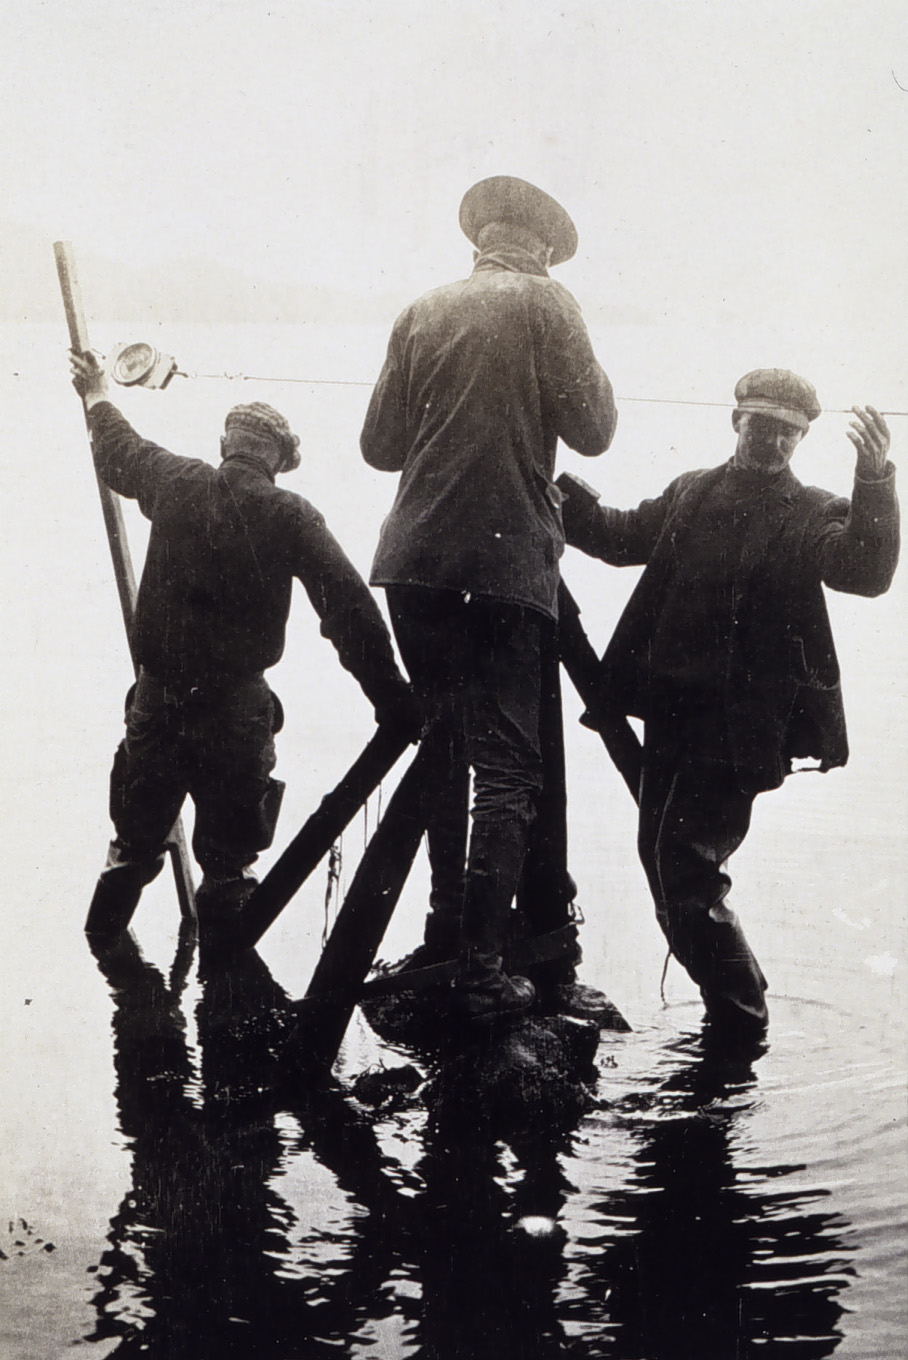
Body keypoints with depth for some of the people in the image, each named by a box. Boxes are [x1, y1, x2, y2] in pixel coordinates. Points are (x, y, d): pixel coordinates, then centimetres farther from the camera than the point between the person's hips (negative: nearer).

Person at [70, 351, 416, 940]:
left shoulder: (177, 484, -1)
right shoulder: (291, 516, -11)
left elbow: (120, 451, 22)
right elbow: (350, 608, -14)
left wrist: (98, 395, 43)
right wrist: (392, 700, -11)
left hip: (157, 696, 4)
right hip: (236, 707, -4)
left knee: (137, 834, 22)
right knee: (227, 848, 10)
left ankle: (104, 934, 33)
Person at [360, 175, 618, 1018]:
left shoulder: (423, 312, 10)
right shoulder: (546, 304, -1)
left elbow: (379, 445, 10)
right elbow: (592, 431, -3)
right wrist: (587, 374, 14)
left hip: (417, 558, 4)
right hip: (512, 558, -4)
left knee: (441, 740, 18)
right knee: (507, 762, -2)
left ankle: (447, 918, 27)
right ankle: (480, 964, -7)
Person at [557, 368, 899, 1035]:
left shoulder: (812, 514, 1)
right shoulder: (692, 492, 15)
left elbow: (867, 572, -15)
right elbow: (623, 535, 21)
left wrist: (875, 481, -30)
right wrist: (556, 489, 8)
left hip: (741, 721, -6)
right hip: (670, 705, 6)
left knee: (686, 861, -13)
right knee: (664, 859, 12)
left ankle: (739, 1017, 3)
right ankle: (731, 1005, 28)